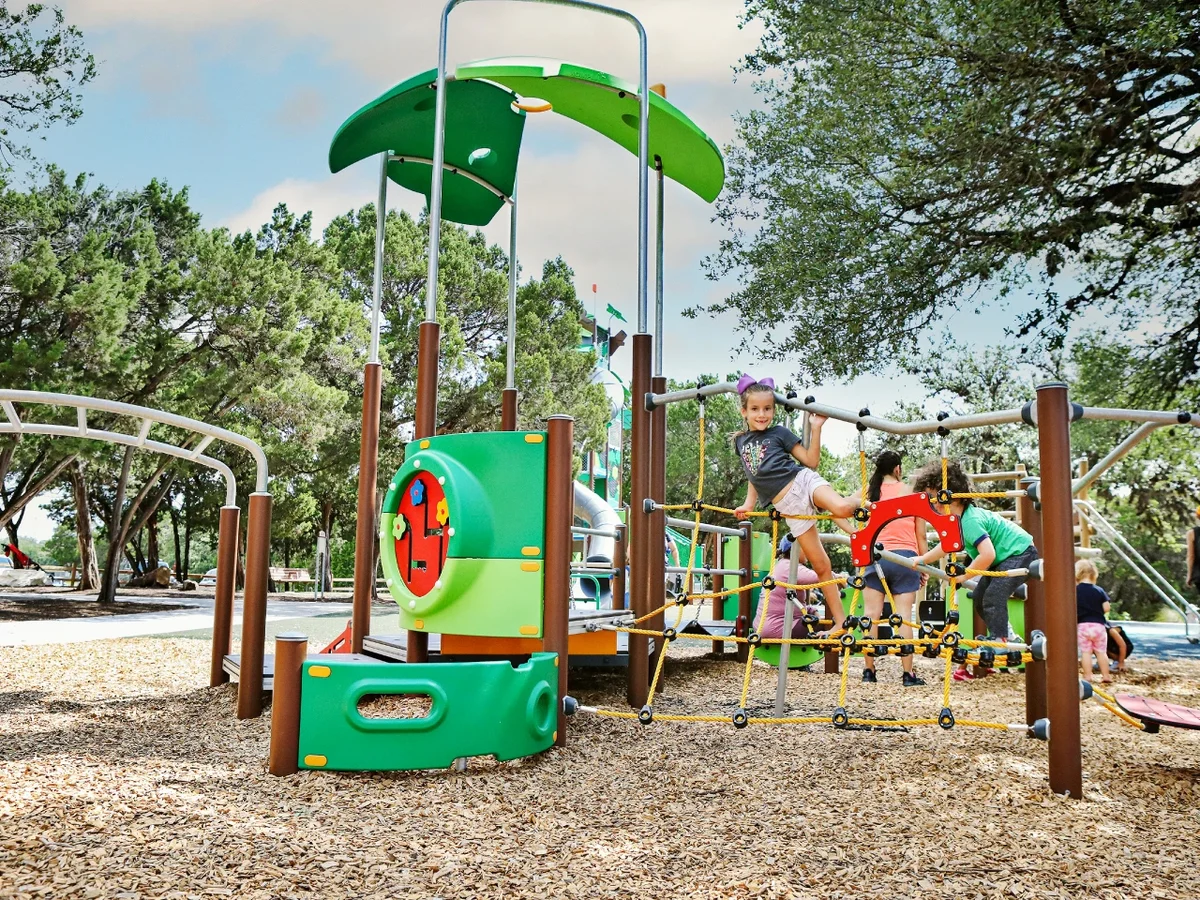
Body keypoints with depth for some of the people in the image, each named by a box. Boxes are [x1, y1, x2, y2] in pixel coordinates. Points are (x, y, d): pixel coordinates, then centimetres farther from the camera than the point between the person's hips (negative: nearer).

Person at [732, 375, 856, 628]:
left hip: (802, 481, -3)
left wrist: (816, 428, -9)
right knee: (821, 566, 1)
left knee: (842, 508, -38)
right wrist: (748, 505, 14)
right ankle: (840, 621, 10)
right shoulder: (740, 441, 15)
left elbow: (811, 461, -1)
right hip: (788, 506, 3)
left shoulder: (779, 432, 3)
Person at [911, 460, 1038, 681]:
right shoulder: (957, 519, -1)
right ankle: (1004, 641, 20)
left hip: (1020, 553, -11)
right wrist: (922, 559, 8)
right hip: (1003, 557, 11)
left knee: (993, 598, -22)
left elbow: (987, 555, -38)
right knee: (979, 597, 10)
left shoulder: (971, 520, -30)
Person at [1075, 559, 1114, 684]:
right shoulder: (1099, 591, -3)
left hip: (1082, 625, -1)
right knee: (1101, 652, 11)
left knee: (1085, 652, 4)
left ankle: (1088, 676, 2)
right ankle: (1106, 676, 14)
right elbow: (1106, 608, -4)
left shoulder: (1075, 591, -4)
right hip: (1098, 625, 1)